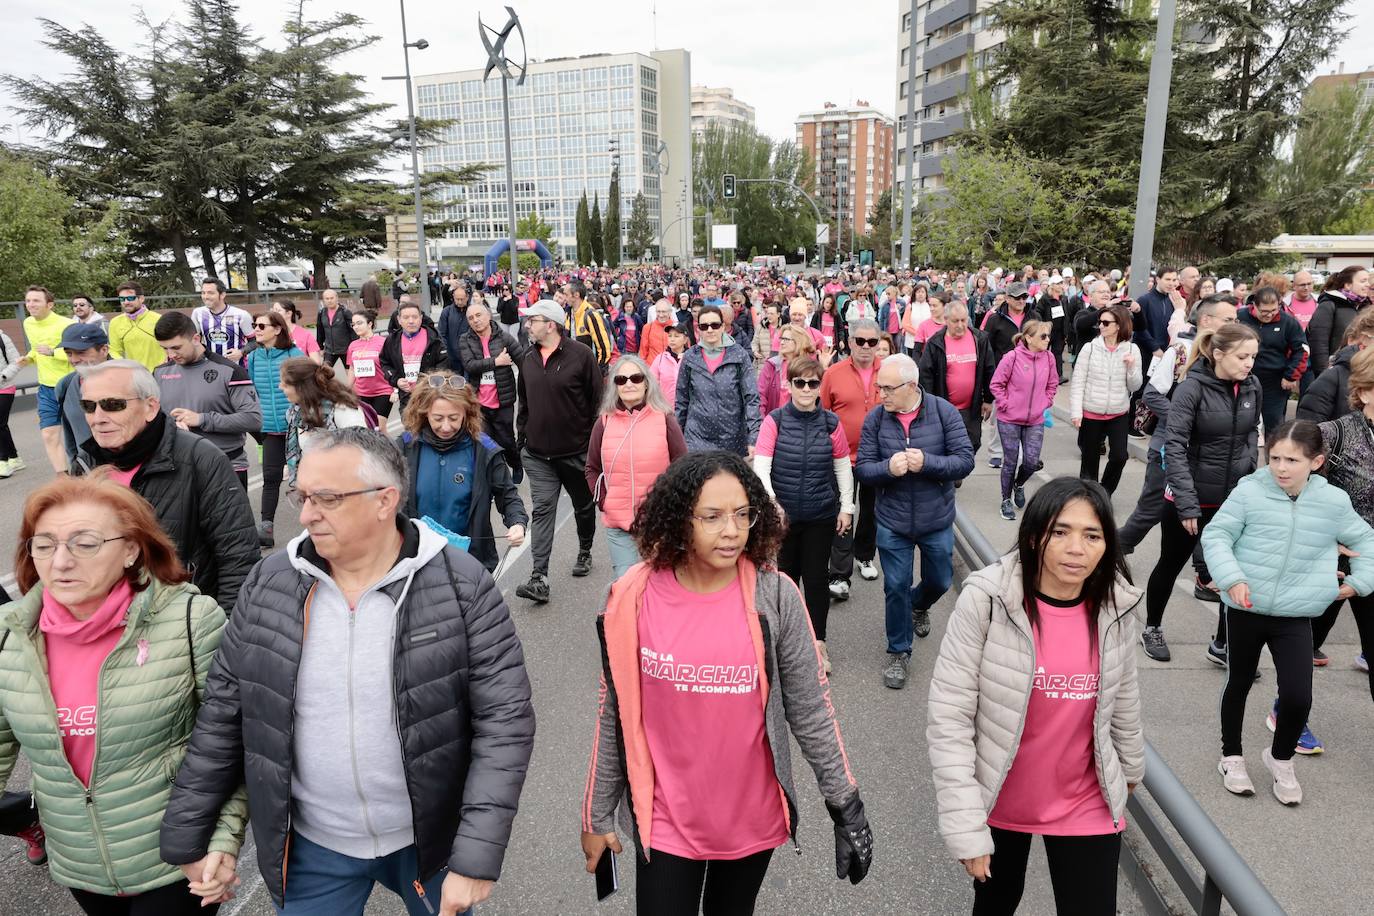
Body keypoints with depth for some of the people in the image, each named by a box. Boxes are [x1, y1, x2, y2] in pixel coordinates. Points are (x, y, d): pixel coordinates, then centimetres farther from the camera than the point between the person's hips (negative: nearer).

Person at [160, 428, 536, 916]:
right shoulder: (269, 584, -7)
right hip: (312, 849, 2)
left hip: (431, 840, -2)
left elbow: (504, 721, -17)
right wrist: (185, 838, 4)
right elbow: (222, 715, 1)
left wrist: (477, 858, -20)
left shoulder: (462, 586, -17)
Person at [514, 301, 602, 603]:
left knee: (584, 507, 15)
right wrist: (522, 437, 14)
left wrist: (596, 440, -9)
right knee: (542, 510, -3)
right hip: (538, 453, 4)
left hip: (577, 451, -3)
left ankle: (584, 552, 39)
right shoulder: (528, 358, 7)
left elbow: (598, 399, -9)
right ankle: (539, 578, -6)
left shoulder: (581, 354, -11)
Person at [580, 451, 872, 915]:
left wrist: (845, 803, -2)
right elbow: (613, 716, -3)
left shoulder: (776, 598, -15)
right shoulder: (633, 599, -14)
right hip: (666, 819, -1)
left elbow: (811, 710, -5)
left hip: (753, 816, 1)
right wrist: (598, 814, 3)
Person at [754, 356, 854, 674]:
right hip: (782, 515, -1)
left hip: (822, 516, 1)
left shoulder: (831, 422, -2)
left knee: (817, 577, 7)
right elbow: (760, 467, -13)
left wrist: (846, 507, 7)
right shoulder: (774, 421, -7)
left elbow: (843, 467, 7)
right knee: (785, 575, 12)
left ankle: (818, 641, 24)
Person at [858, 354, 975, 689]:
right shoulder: (875, 418, -10)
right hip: (892, 521, 0)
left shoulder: (944, 412, -12)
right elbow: (862, 467, -8)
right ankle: (899, 652, 27)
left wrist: (926, 462, -29)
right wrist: (888, 468, -28)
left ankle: (918, 606, 56)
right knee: (896, 587, 7)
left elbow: (965, 460, -14)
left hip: (937, 520, 1)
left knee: (940, 581, 20)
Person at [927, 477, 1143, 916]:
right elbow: (948, 717, -21)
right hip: (998, 797, -2)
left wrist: (1131, 764, 22)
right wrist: (966, 825, -21)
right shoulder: (986, 600, -23)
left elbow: (1123, 694, 9)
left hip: (1085, 807, 2)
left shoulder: (1115, 605, -10)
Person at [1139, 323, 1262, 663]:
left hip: (1235, 498, 4)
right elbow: (1174, 447, -20)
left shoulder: (1252, 387, -2)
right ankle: (1152, 628, 35)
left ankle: (1223, 644, 20)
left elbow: (1252, 433, 15)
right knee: (1170, 566, 13)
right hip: (1191, 499, -4)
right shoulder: (1192, 388, -17)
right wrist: (1187, 504, -23)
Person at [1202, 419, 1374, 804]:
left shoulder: (1334, 502, -2)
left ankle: (1281, 758, 23)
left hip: (1296, 616, 1)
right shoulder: (1249, 491, -12)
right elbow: (1216, 535, -10)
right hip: (1245, 609, -1)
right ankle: (1232, 756, 34)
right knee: (1238, 684, 14)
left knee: (1298, 696, -6)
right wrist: (1232, 578, -21)